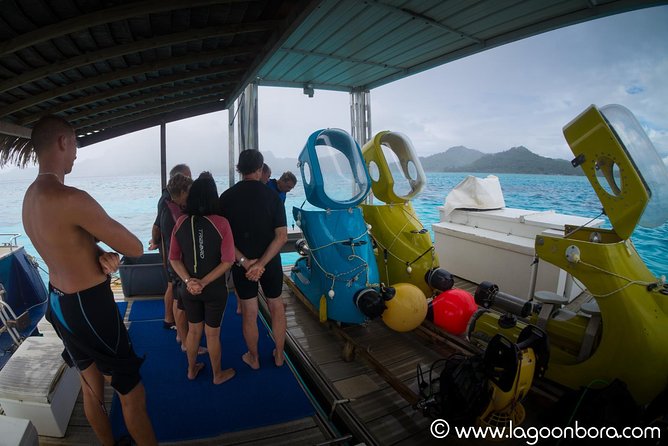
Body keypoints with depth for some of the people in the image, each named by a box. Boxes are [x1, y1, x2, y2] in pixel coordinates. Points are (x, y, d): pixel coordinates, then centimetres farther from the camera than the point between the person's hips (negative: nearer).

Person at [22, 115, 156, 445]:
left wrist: (102, 256, -8)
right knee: (132, 394, 8)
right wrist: (108, 241, -3)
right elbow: (136, 249, -23)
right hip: (88, 308, -10)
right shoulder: (70, 198, -28)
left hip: (58, 302, 10)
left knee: (91, 387, 27)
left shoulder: (29, 197, 3)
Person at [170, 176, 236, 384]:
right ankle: (218, 374, 35)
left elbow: (174, 258, -5)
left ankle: (192, 369, 44)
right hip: (215, 289, -3)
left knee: (193, 330, 24)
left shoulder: (181, 222, -8)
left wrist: (188, 280, -12)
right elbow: (227, 261, -20)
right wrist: (204, 282, -17)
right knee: (212, 334, 15)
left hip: (188, 288, 4)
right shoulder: (220, 223, -19)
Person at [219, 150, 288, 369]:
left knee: (249, 312, 14)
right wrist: (261, 263, -19)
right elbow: (282, 236, -17)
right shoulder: (272, 196, -11)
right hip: (270, 262, 0)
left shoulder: (226, 197, -7)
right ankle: (279, 355, 31)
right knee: (276, 306, 19)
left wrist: (244, 261, -16)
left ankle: (253, 358, 31)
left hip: (241, 263, 1)